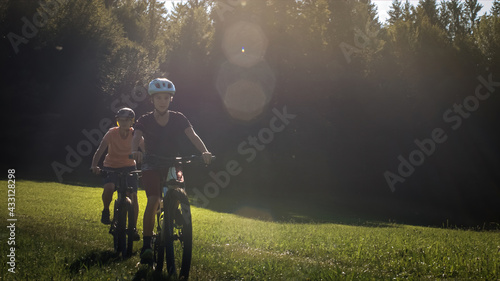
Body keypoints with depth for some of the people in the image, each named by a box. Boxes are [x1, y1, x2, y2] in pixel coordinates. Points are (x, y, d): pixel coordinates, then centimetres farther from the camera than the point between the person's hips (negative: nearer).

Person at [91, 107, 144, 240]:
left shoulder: (134, 134, -11)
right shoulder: (112, 133, -15)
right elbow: (100, 150, -22)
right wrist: (94, 165, -38)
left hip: (129, 167, 2)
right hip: (111, 167, -1)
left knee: (133, 195, -11)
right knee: (108, 187, -31)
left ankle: (133, 228, 5)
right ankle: (106, 210, 0)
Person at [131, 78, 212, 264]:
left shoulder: (178, 119, -4)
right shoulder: (145, 121, -7)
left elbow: (192, 135, -19)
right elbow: (136, 138, -25)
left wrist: (204, 151, -39)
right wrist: (135, 151, -49)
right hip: (152, 165, -2)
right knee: (153, 201, -21)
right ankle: (146, 245, -18)